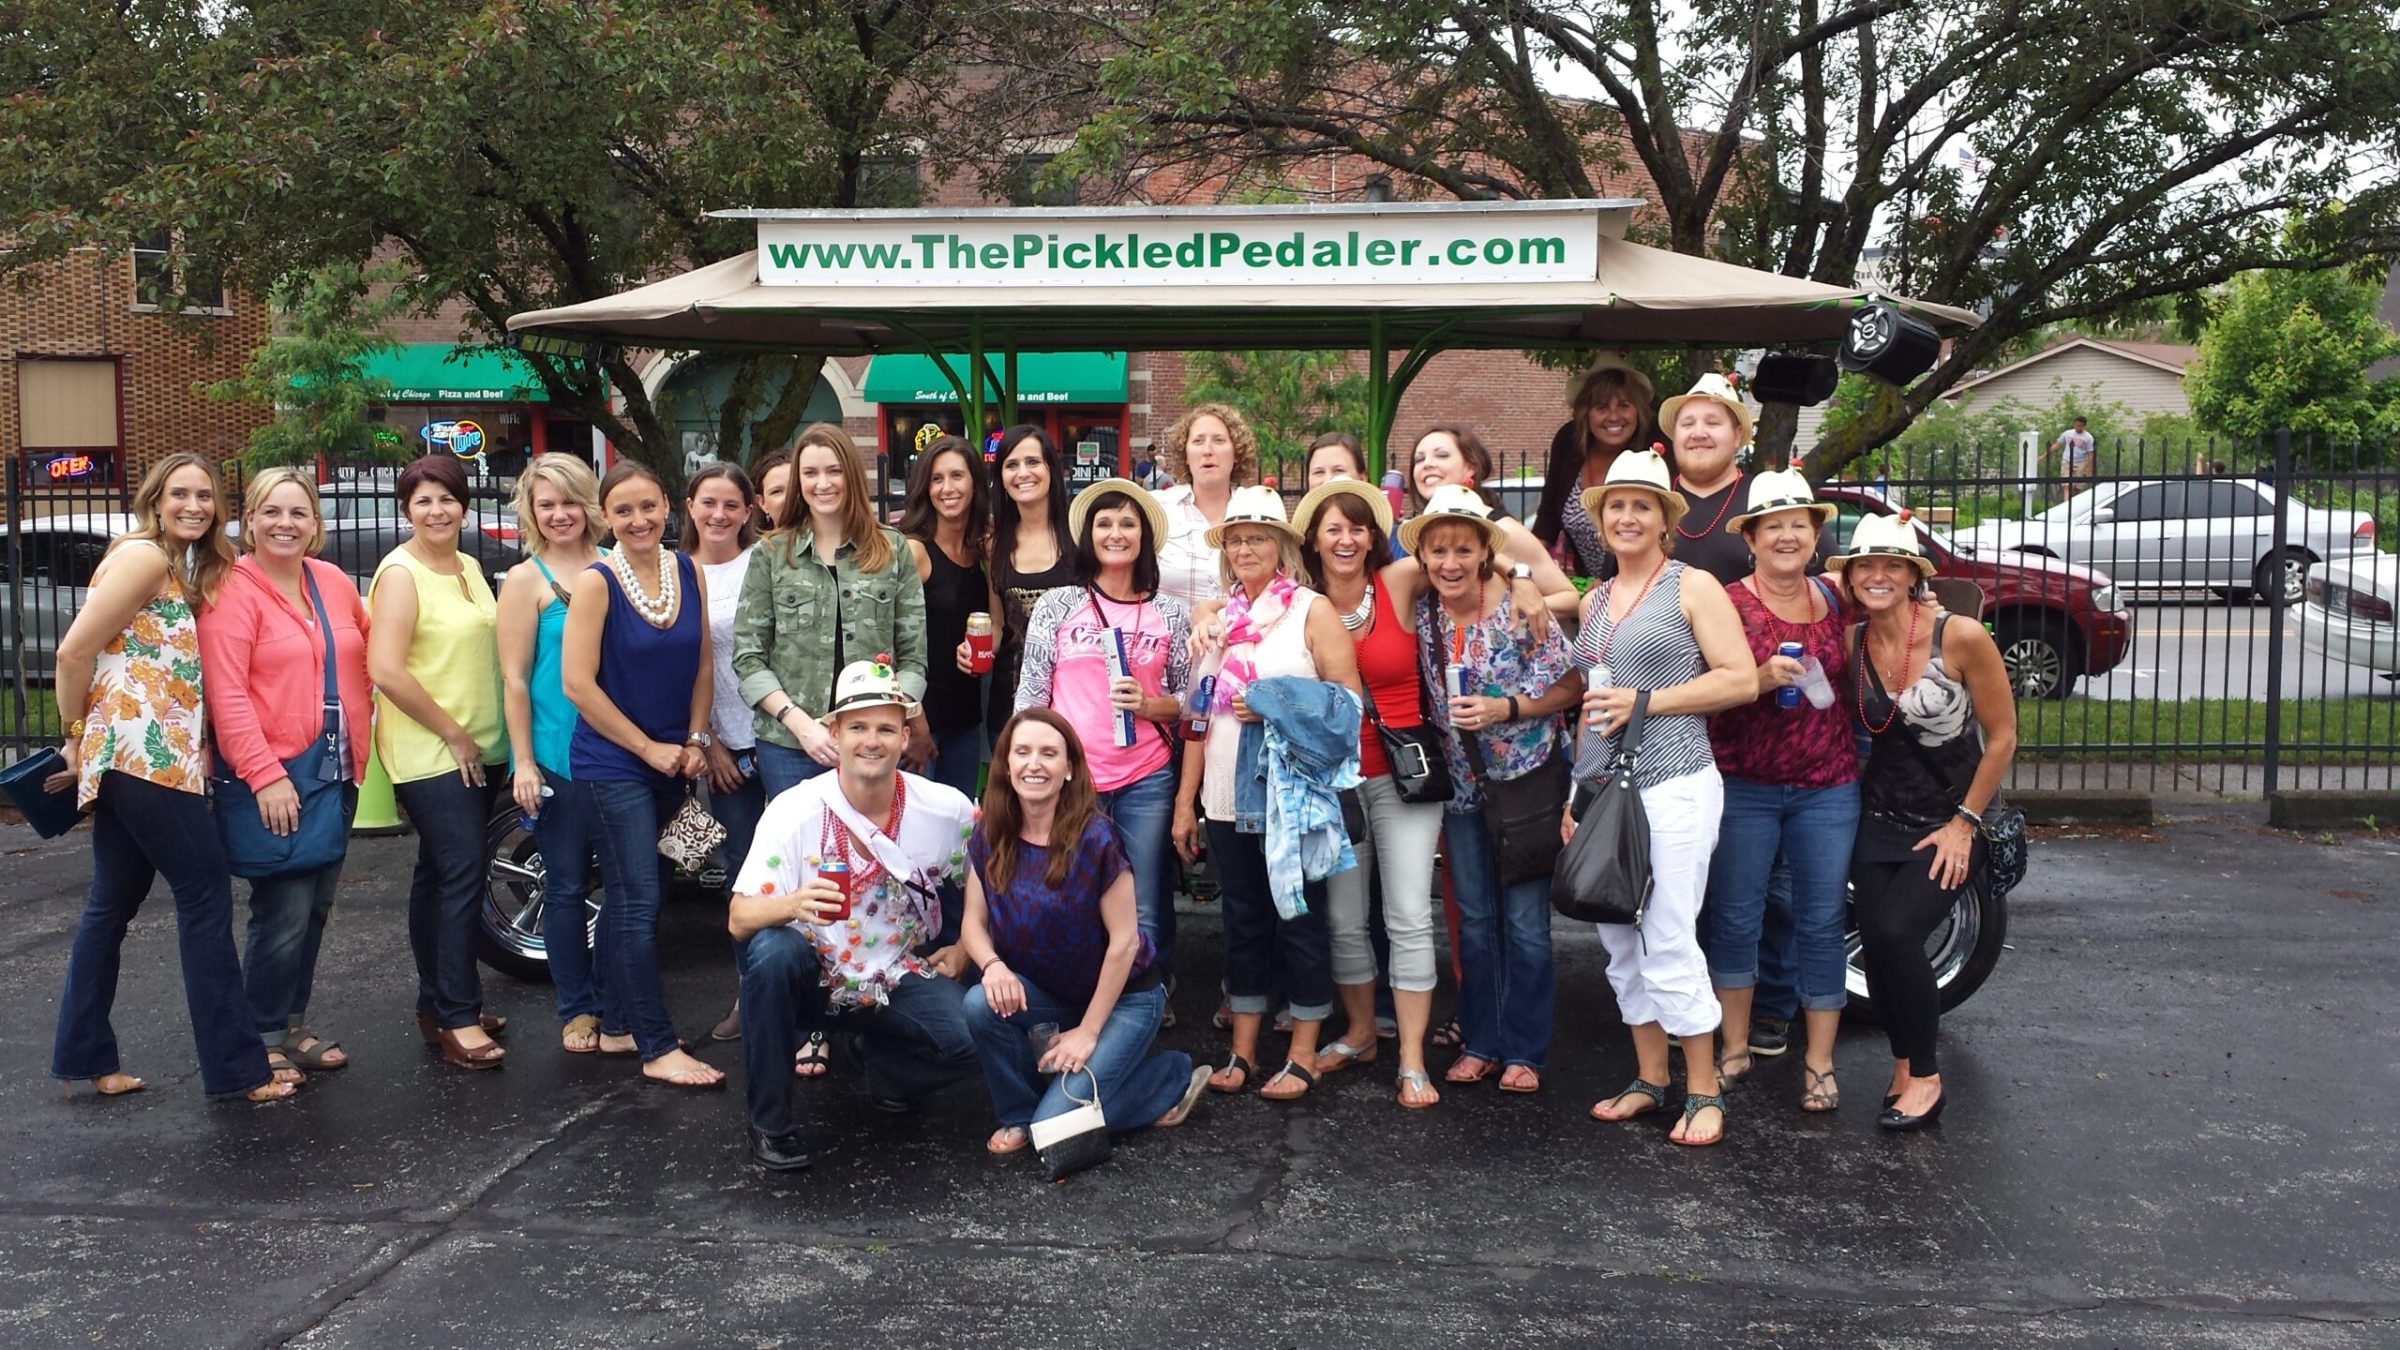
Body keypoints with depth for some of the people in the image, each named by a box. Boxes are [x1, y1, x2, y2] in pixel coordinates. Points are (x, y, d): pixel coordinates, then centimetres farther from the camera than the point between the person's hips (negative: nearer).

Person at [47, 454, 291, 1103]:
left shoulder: (181, 567, 18)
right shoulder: (143, 555, -10)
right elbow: (74, 651, -13)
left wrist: (86, 743, 12)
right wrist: (78, 736, -3)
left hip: (153, 756, 9)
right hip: (144, 755, -9)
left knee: (112, 903, 14)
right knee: (207, 892, -6)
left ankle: (84, 1057, 23)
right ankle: (236, 1068, -2)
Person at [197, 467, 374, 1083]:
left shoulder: (334, 583, 9)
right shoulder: (234, 591, -9)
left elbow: (363, 661, 20)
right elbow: (226, 693, -16)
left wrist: (359, 743, 12)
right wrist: (265, 774, -21)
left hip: (337, 775, 7)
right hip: (274, 779, -7)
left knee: (316, 909, 13)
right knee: (283, 912, -6)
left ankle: (293, 1025, 26)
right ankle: (265, 1040, 9)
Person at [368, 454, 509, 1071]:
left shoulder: (469, 567, 13)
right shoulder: (400, 574, -11)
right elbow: (385, 671, -20)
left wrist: (488, 737, 15)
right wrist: (452, 733, -15)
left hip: (480, 750, 8)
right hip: (427, 753, -8)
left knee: (440, 874, 14)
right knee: (464, 873, -13)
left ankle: (438, 1004, 22)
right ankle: (456, 1019, -8)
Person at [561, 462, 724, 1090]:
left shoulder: (688, 572, 3)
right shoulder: (595, 582, -12)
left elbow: (702, 663, 10)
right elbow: (578, 683, -15)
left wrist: (695, 741, -1)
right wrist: (649, 748, -12)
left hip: (671, 761, 6)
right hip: (614, 762, -5)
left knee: (625, 898, 16)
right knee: (640, 903, -6)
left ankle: (615, 1027, 27)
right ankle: (658, 1049, -1)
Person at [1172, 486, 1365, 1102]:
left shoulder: (1311, 610, -2)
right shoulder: (1215, 617, 10)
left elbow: (1347, 700, -8)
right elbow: (1200, 713, 11)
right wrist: (1185, 800, 9)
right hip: (1228, 799, 5)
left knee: (1298, 920, 3)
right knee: (1242, 920, 12)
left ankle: (1303, 1054, 14)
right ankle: (1243, 1049, 22)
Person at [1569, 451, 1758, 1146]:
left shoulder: (1692, 586, -2)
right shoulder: (1595, 600, 17)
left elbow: (1741, 679, -10)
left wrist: (1645, 700, -14)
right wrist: (1578, 790, 16)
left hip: (1672, 788, -7)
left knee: (1669, 943, -6)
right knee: (1621, 944, 10)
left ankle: (1704, 1090, 7)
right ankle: (1649, 1078, 22)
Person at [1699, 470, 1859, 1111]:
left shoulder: (1835, 599, 5)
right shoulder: (1728, 603, -5)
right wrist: (1762, 679, -24)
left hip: (1829, 787, 2)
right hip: (1744, 787, -2)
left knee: (1822, 924, 5)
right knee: (1735, 919, 5)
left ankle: (1820, 1063, 16)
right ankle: (1735, 1047, 21)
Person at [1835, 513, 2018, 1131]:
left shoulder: (1961, 637, -16)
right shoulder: (1851, 642, -3)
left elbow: (2002, 737, -10)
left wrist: (1963, 823, -11)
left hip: (1951, 822, -4)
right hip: (1880, 818, 4)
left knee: (1896, 932, -20)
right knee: (1874, 943, -3)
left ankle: (1925, 1077, -2)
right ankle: (1903, 1066, 21)